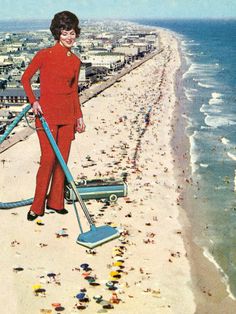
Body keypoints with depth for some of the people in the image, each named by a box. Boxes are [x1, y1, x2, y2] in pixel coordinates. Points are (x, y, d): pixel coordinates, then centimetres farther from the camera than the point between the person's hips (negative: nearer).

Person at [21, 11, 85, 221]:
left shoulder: (75, 61, 9)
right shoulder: (44, 55, -5)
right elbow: (25, 78, 1)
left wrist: (79, 116, 12)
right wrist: (33, 102, -11)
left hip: (67, 114, 5)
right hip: (46, 112, -5)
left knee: (62, 159, 7)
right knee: (48, 159, -8)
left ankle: (55, 202, 19)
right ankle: (37, 206, 4)